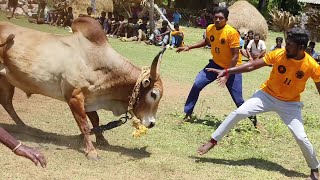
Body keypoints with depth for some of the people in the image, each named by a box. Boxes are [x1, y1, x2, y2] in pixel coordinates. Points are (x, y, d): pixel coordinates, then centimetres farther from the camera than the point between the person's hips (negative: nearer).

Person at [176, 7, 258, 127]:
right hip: (215, 64, 5)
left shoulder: (231, 33, -24)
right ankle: (188, 115, 8)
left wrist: (226, 75, -25)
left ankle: (253, 119, 19)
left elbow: (235, 56, -21)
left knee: (238, 100, -5)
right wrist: (189, 47, 11)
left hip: (232, 67, -5)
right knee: (197, 85, -6)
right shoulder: (210, 28, -5)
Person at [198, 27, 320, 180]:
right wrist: (226, 71, -16)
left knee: (301, 137, -8)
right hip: (267, 95, 1)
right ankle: (213, 141, 4)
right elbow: (252, 66, -13)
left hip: (290, 104, -1)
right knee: (238, 113, -12)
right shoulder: (278, 54, -18)